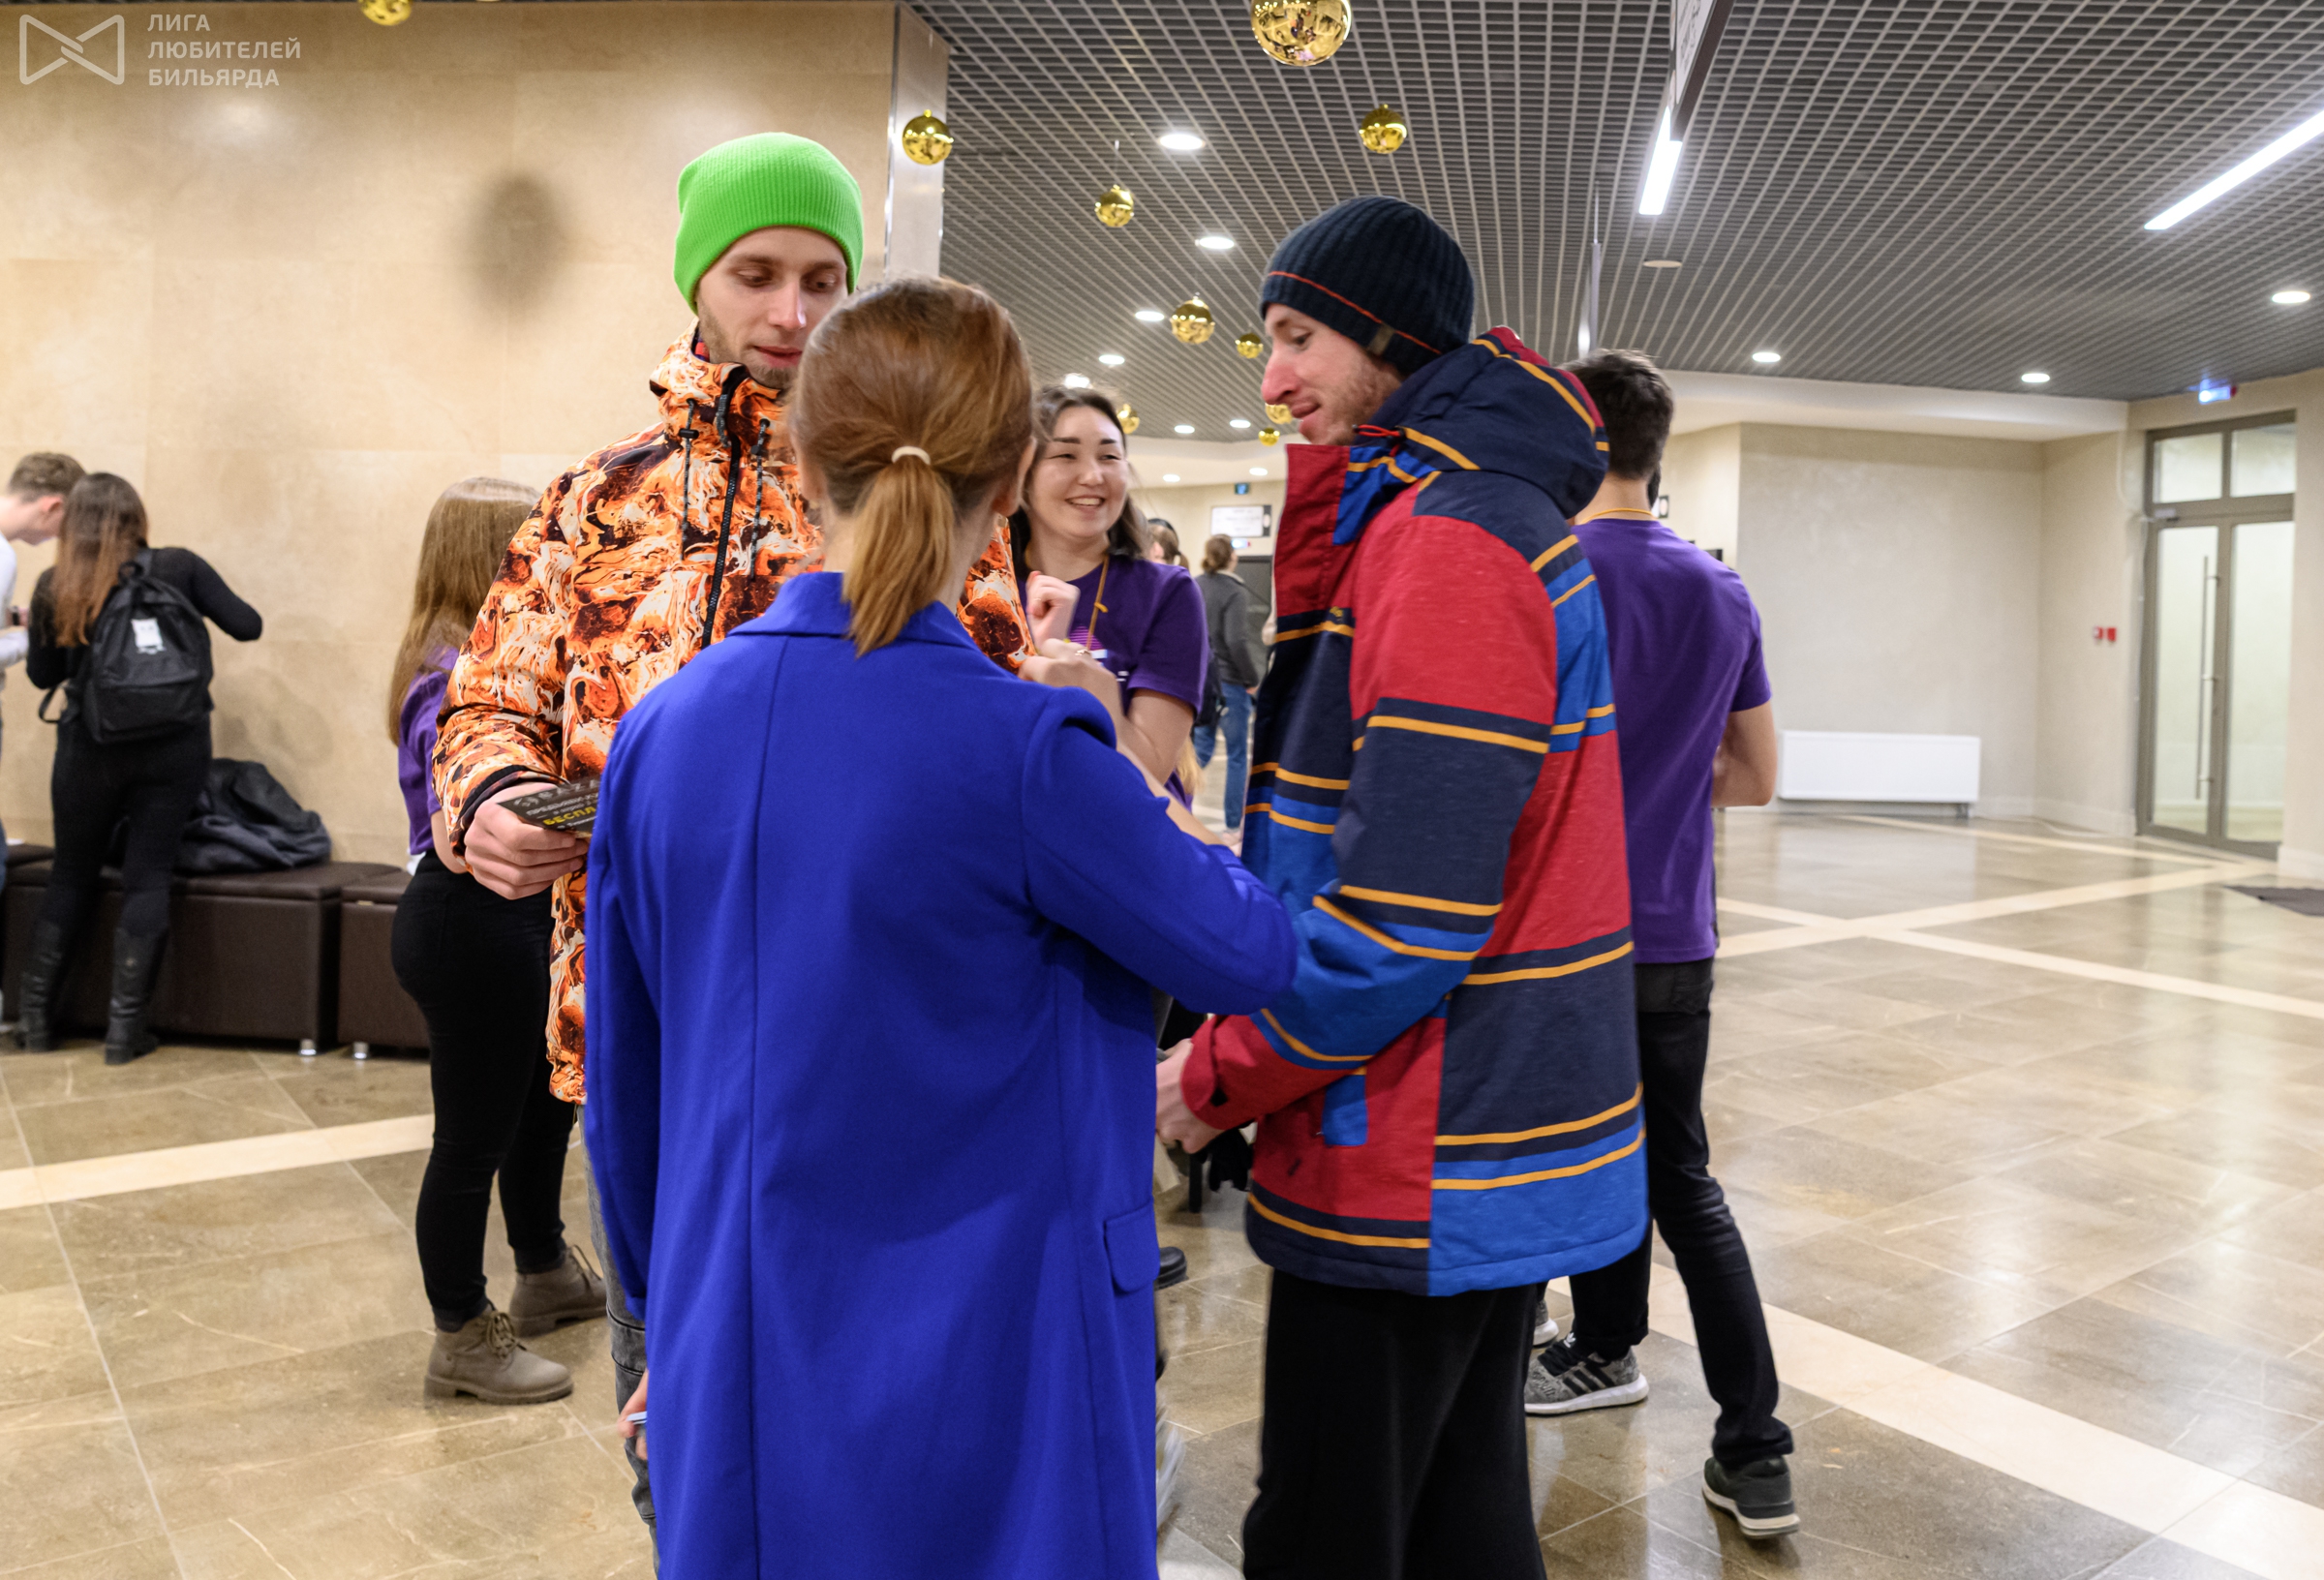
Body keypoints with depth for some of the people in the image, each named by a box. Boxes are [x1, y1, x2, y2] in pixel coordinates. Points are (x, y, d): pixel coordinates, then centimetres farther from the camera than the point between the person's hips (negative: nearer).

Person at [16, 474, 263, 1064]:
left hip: (89, 750, 1)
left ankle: (34, 1015, 23)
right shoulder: (177, 568, -8)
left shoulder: (53, 588, -3)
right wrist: (193, 602, 15)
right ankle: (125, 1027, 6)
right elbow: (248, 627, -3)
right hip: (174, 749, -1)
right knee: (147, 878, 4)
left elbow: (42, 674, 6)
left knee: (71, 875, 17)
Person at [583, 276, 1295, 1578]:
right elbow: (1251, 956, -7)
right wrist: (1107, 752, 6)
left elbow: (624, 1086, 4)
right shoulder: (1027, 750, -22)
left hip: (737, 1383, 5)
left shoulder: (662, 732, -6)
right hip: (978, 1393, -4)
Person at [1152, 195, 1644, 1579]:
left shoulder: (1449, 543, -19)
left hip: (1417, 1177, -10)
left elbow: (1407, 910, -25)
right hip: (1503, 1150, 10)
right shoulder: (1499, 513, 14)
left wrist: (1222, 1077, -12)